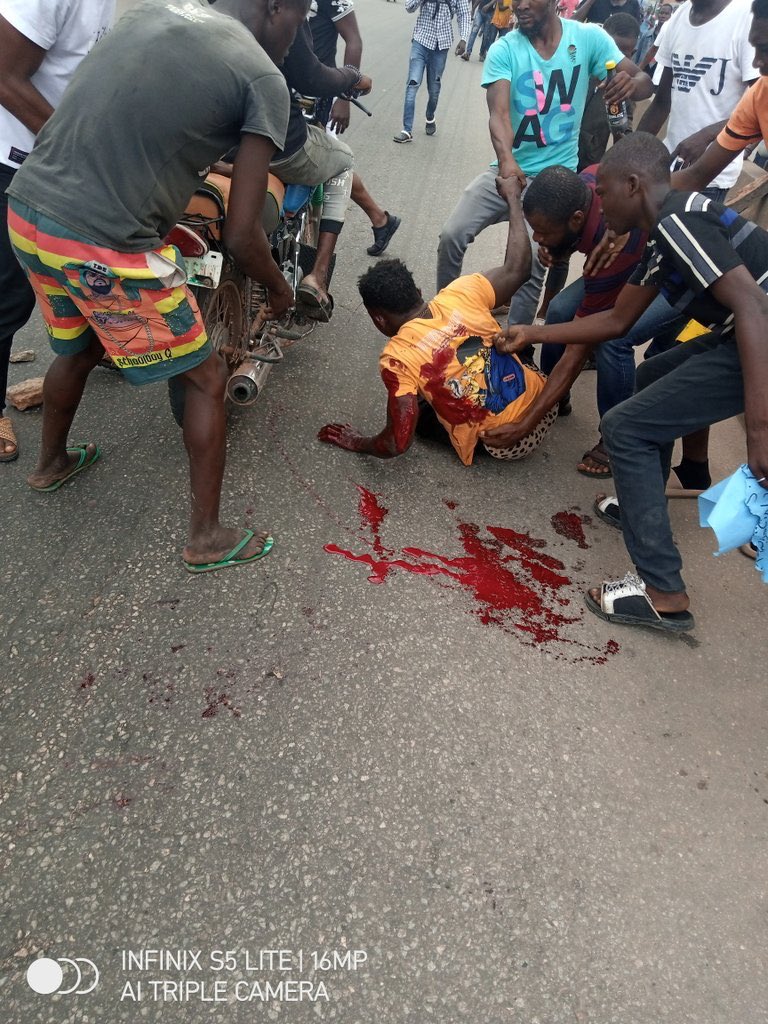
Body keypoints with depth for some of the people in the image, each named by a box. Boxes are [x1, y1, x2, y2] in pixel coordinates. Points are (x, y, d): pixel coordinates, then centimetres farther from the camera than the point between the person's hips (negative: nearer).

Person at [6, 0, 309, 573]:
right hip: (106, 247, -7)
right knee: (207, 380, 10)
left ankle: (52, 463, 55)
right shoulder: (265, 80, -5)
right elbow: (241, 237, -9)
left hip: (27, 210, 8)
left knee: (80, 348, 31)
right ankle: (207, 538, 20)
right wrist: (279, 290, 9)